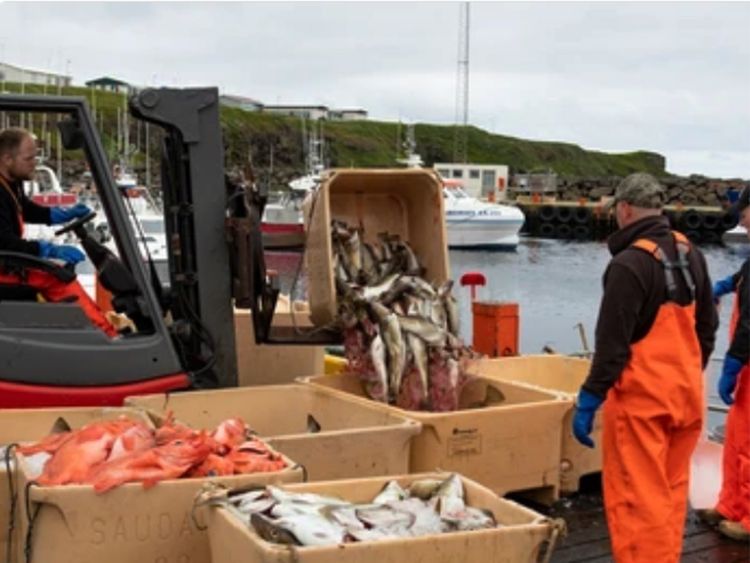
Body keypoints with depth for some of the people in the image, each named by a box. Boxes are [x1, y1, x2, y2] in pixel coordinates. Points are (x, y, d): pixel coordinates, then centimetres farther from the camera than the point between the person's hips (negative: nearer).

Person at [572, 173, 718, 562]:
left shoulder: (630, 263, -17)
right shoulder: (691, 254, 7)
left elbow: (612, 343, -18)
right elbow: (707, 326, 15)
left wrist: (588, 401, -13)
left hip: (642, 396, -8)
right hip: (687, 393, 8)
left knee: (637, 496, -1)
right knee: (672, 491, 17)